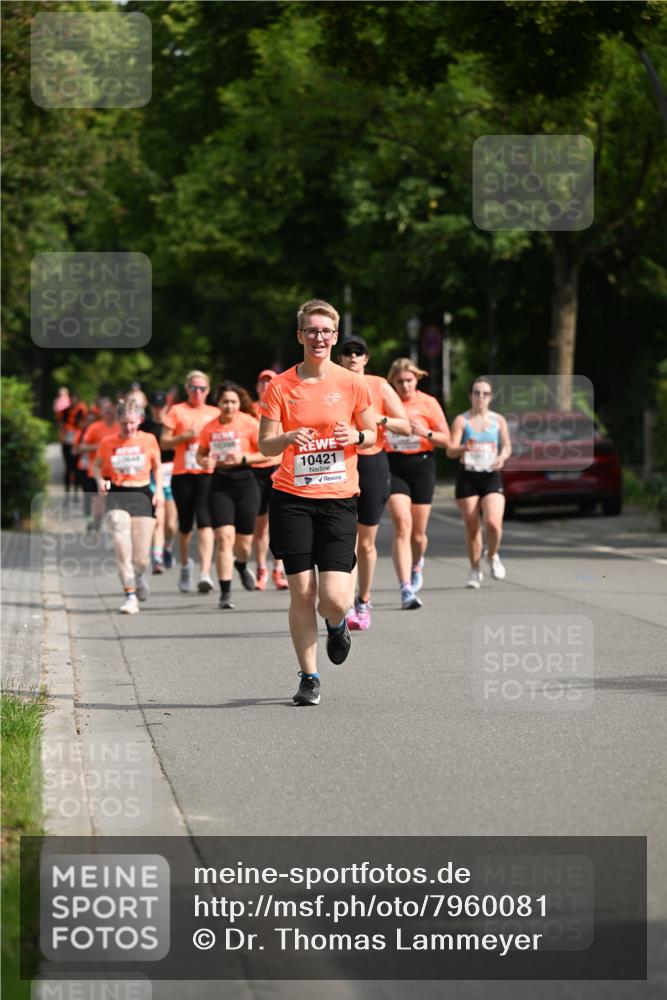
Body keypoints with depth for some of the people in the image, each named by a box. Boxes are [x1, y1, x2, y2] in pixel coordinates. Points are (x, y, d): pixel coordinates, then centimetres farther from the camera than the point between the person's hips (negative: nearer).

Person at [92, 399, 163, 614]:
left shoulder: (148, 440, 2)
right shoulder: (108, 443, 1)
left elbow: (157, 467, 14)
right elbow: (97, 465, 13)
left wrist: (159, 490, 2)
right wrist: (100, 480, -7)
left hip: (142, 494, 1)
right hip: (117, 494, -1)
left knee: (141, 558, 0)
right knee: (121, 545, -22)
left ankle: (138, 576, 38)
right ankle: (130, 596, -18)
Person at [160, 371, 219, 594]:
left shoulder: (215, 414, 12)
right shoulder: (177, 411, 7)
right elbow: (164, 442, 5)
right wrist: (184, 436, -11)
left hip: (208, 473, 0)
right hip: (182, 474, 0)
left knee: (205, 522, -16)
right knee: (185, 525, 9)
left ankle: (205, 573, -24)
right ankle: (185, 566, 35)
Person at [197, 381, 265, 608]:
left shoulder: (249, 423, -5)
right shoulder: (210, 428, 3)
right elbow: (200, 453, 17)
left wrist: (243, 458, -18)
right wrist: (205, 461, -6)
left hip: (245, 482, -1)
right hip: (220, 485, 1)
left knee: (244, 542, 7)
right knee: (224, 537, -14)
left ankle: (241, 565, 45)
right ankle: (225, 593, -10)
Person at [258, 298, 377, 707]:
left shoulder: (353, 384, 1)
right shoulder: (280, 386, 1)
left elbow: (372, 435, 12)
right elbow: (265, 445, 1)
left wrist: (356, 436, -11)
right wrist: (288, 438, -20)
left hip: (339, 498, -1)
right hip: (292, 498, 1)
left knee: (334, 598, -10)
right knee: (301, 592, -2)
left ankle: (337, 625, 27)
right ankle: (309, 677, 13)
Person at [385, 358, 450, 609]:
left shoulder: (428, 403, 2)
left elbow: (445, 440, 3)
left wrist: (426, 433, -15)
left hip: (421, 465, 1)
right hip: (393, 466, -1)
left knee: (418, 532, 7)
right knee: (402, 524, -17)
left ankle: (417, 565, 44)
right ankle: (406, 590, -21)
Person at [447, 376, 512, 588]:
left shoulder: (498, 420, 8)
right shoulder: (462, 420, 0)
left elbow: (507, 445, 13)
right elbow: (450, 451, -7)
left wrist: (502, 457, -10)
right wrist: (464, 447, -29)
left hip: (491, 477, 1)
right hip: (467, 477, -1)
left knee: (493, 523, -16)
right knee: (472, 528, 1)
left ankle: (492, 555, 15)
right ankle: (475, 570, 19)